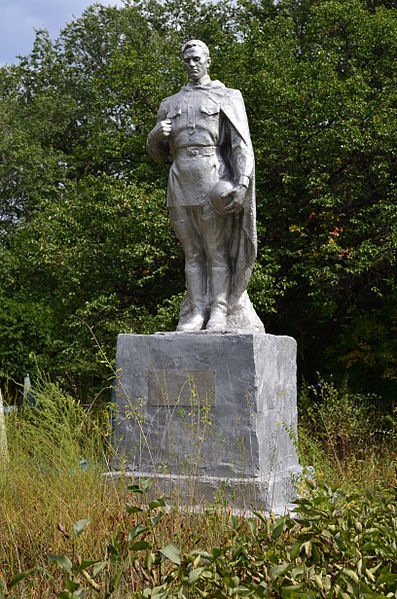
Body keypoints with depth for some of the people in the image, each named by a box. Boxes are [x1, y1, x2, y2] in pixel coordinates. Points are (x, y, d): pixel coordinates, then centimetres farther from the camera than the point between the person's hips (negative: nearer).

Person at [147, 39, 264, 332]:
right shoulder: (170, 105, 20)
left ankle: (219, 314, -5)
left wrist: (242, 182, -17)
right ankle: (196, 314, 3)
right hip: (181, 183, 4)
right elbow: (157, 153, 19)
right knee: (192, 252, 3)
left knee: (218, 249, -4)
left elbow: (242, 145, -2)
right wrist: (158, 134, -4)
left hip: (213, 180, -4)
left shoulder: (226, 98, 8)